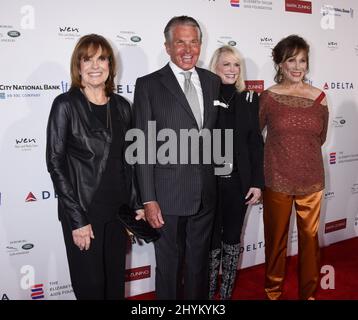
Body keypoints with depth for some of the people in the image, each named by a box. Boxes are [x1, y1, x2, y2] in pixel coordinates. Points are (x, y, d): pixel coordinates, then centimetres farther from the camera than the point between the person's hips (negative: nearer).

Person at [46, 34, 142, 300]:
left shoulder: (121, 106, 5)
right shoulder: (66, 105, -9)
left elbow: (126, 160, 10)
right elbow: (55, 163, -11)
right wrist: (77, 219, -14)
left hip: (118, 209, 4)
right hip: (83, 209, -4)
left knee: (116, 280, 17)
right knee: (90, 283, 9)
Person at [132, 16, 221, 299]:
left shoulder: (213, 82, 7)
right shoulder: (149, 85, -7)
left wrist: (221, 179, 7)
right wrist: (149, 200, -12)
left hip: (206, 193, 4)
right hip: (169, 196, -4)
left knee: (200, 262, 19)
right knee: (169, 264, 12)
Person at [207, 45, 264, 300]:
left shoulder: (249, 99, 4)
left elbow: (256, 143, 4)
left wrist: (257, 182, -1)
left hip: (238, 182, 3)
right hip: (209, 182, -3)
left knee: (233, 238, 13)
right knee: (211, 240, 7)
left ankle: (227, 293, 30)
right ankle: (208, 293, 26)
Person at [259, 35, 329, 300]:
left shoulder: (319, 98, 1)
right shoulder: (268, 97, -6)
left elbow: (320, 138, 13)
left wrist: (301, 152, 10)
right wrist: (280, 155, 8)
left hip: (311, 180, 2)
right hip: (277, 181, -2)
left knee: (310, 237, 11)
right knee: (276, 238, 11)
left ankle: (309, 292, 32)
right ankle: (273, 290, 32)